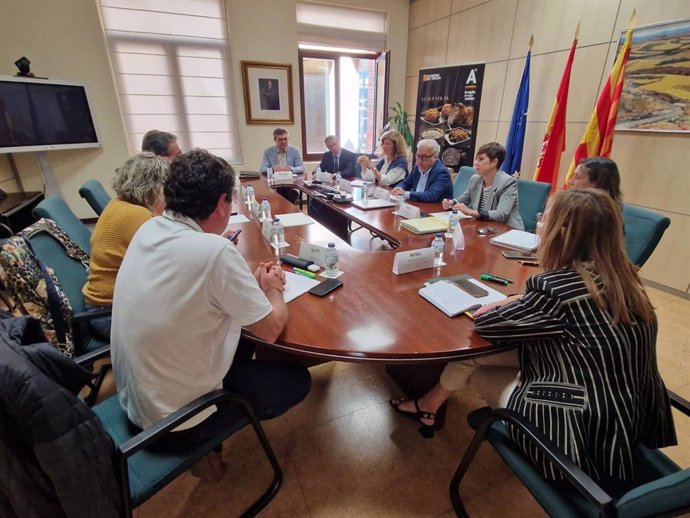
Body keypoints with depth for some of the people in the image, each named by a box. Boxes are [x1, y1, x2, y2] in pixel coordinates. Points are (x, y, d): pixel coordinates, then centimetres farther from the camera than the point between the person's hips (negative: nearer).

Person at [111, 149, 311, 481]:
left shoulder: (149, 230, -5)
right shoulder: (215, 251, -30)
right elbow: (271, 330, -19)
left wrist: (253, 283, 4)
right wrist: (273, 289, 1)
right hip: (174, 417, -7)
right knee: (297, 379, 7)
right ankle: (201, 445, 12)